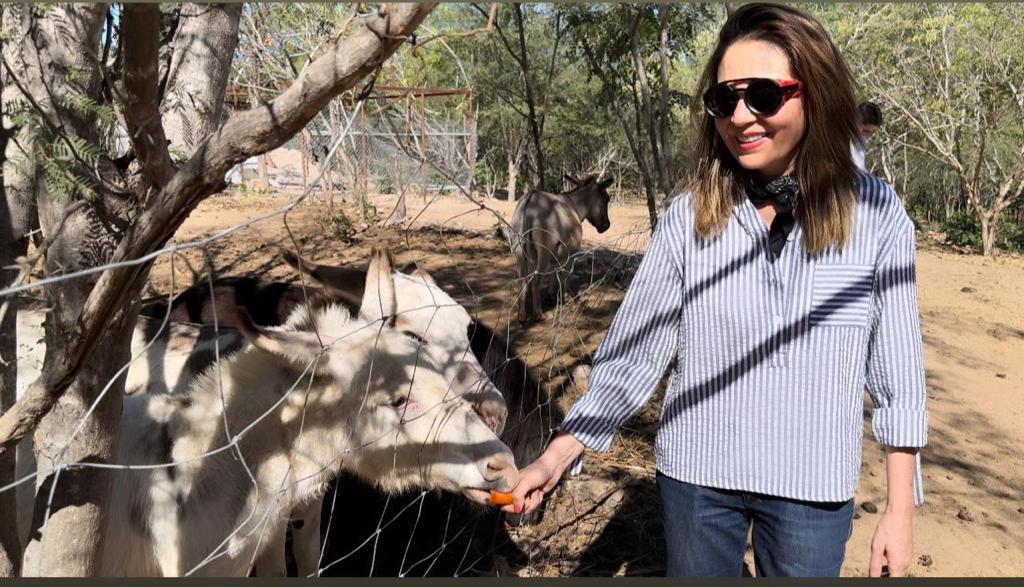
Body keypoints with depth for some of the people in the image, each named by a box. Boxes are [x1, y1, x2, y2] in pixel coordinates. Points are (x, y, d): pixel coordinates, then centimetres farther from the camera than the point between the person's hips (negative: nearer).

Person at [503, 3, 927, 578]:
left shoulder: (876, 213, -10)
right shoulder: (689, 217, -10)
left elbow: (897, 369, -4)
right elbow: (633, 352, -7)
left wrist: (901, 509, 0)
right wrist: (557, 456, -11)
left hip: (814, 485, 0)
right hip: (696, 471, 1)